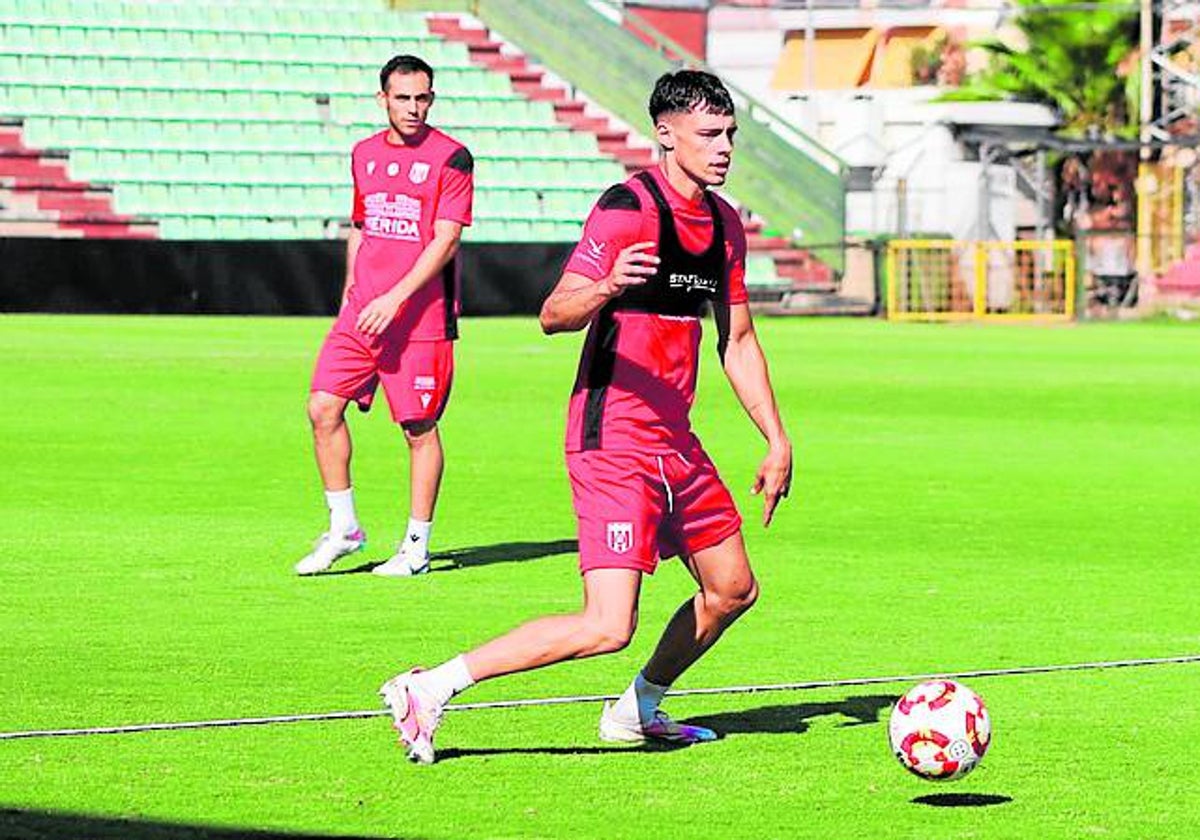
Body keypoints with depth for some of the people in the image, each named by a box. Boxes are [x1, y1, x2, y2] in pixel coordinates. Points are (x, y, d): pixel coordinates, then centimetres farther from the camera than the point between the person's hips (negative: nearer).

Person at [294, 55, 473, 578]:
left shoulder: (450, 158, -6)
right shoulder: (365, 154, 13)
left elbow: (445, 241, -12)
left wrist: (394, 299, -19)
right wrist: (351, 293, 16)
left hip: (420, 316, -6)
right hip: (362, 312, 6)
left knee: (419, 428, -1)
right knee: (323, 408, -3)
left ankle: (416, 546, 9)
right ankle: (343, 528, 9)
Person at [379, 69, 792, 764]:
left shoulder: (724, 223, 12)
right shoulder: (629, 208, -15)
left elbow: (738, 340, 22)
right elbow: (553, 315, -22)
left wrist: (777, 440, 19)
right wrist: (604, 288, -42)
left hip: (674, 442, 9)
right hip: (614, 442, -9)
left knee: (733, 588, 17)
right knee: (608, 627, -18)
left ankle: (639, 711, 36)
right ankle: (430, 689, -11)